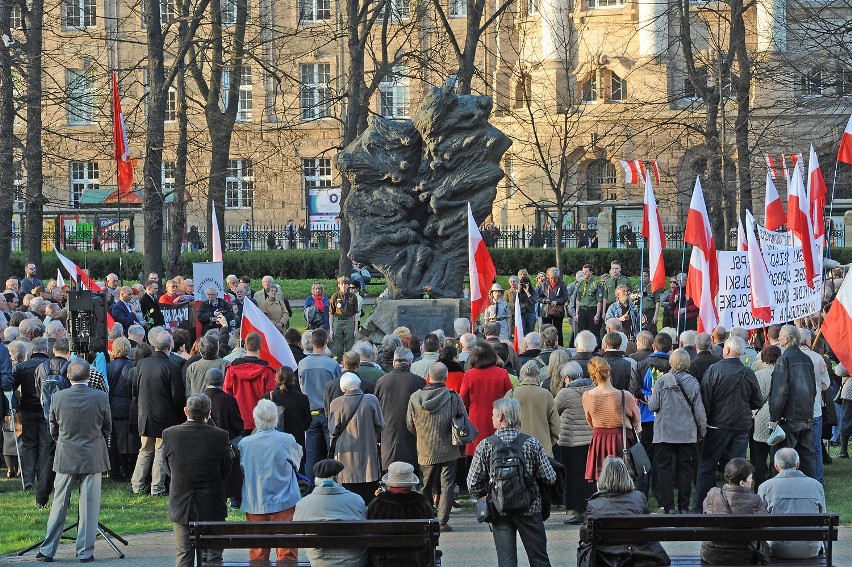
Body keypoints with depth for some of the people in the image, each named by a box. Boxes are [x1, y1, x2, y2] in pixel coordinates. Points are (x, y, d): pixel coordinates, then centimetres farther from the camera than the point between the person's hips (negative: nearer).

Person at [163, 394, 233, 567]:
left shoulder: (169, 434, -10)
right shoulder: (220, 436, -14)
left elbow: (168, 468, 2)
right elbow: (226, 470, -3)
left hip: (181, 505, 1)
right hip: (212, 506, -1)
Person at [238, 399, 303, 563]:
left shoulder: (244, 443, -7)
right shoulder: (287, 440, -11)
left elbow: (239, 471, 7)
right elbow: (297, 461, 6)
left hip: (254, 505, 2)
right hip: (284, 504, -2)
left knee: (257, 553, 9)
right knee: (287, 551, 4)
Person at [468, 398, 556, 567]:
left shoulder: (486, 445, -9)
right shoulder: (532, 444, -8)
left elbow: (473, 484, -7)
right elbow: (550, 478, -7)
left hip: (499, 511, 0)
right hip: (530, 509, 0)